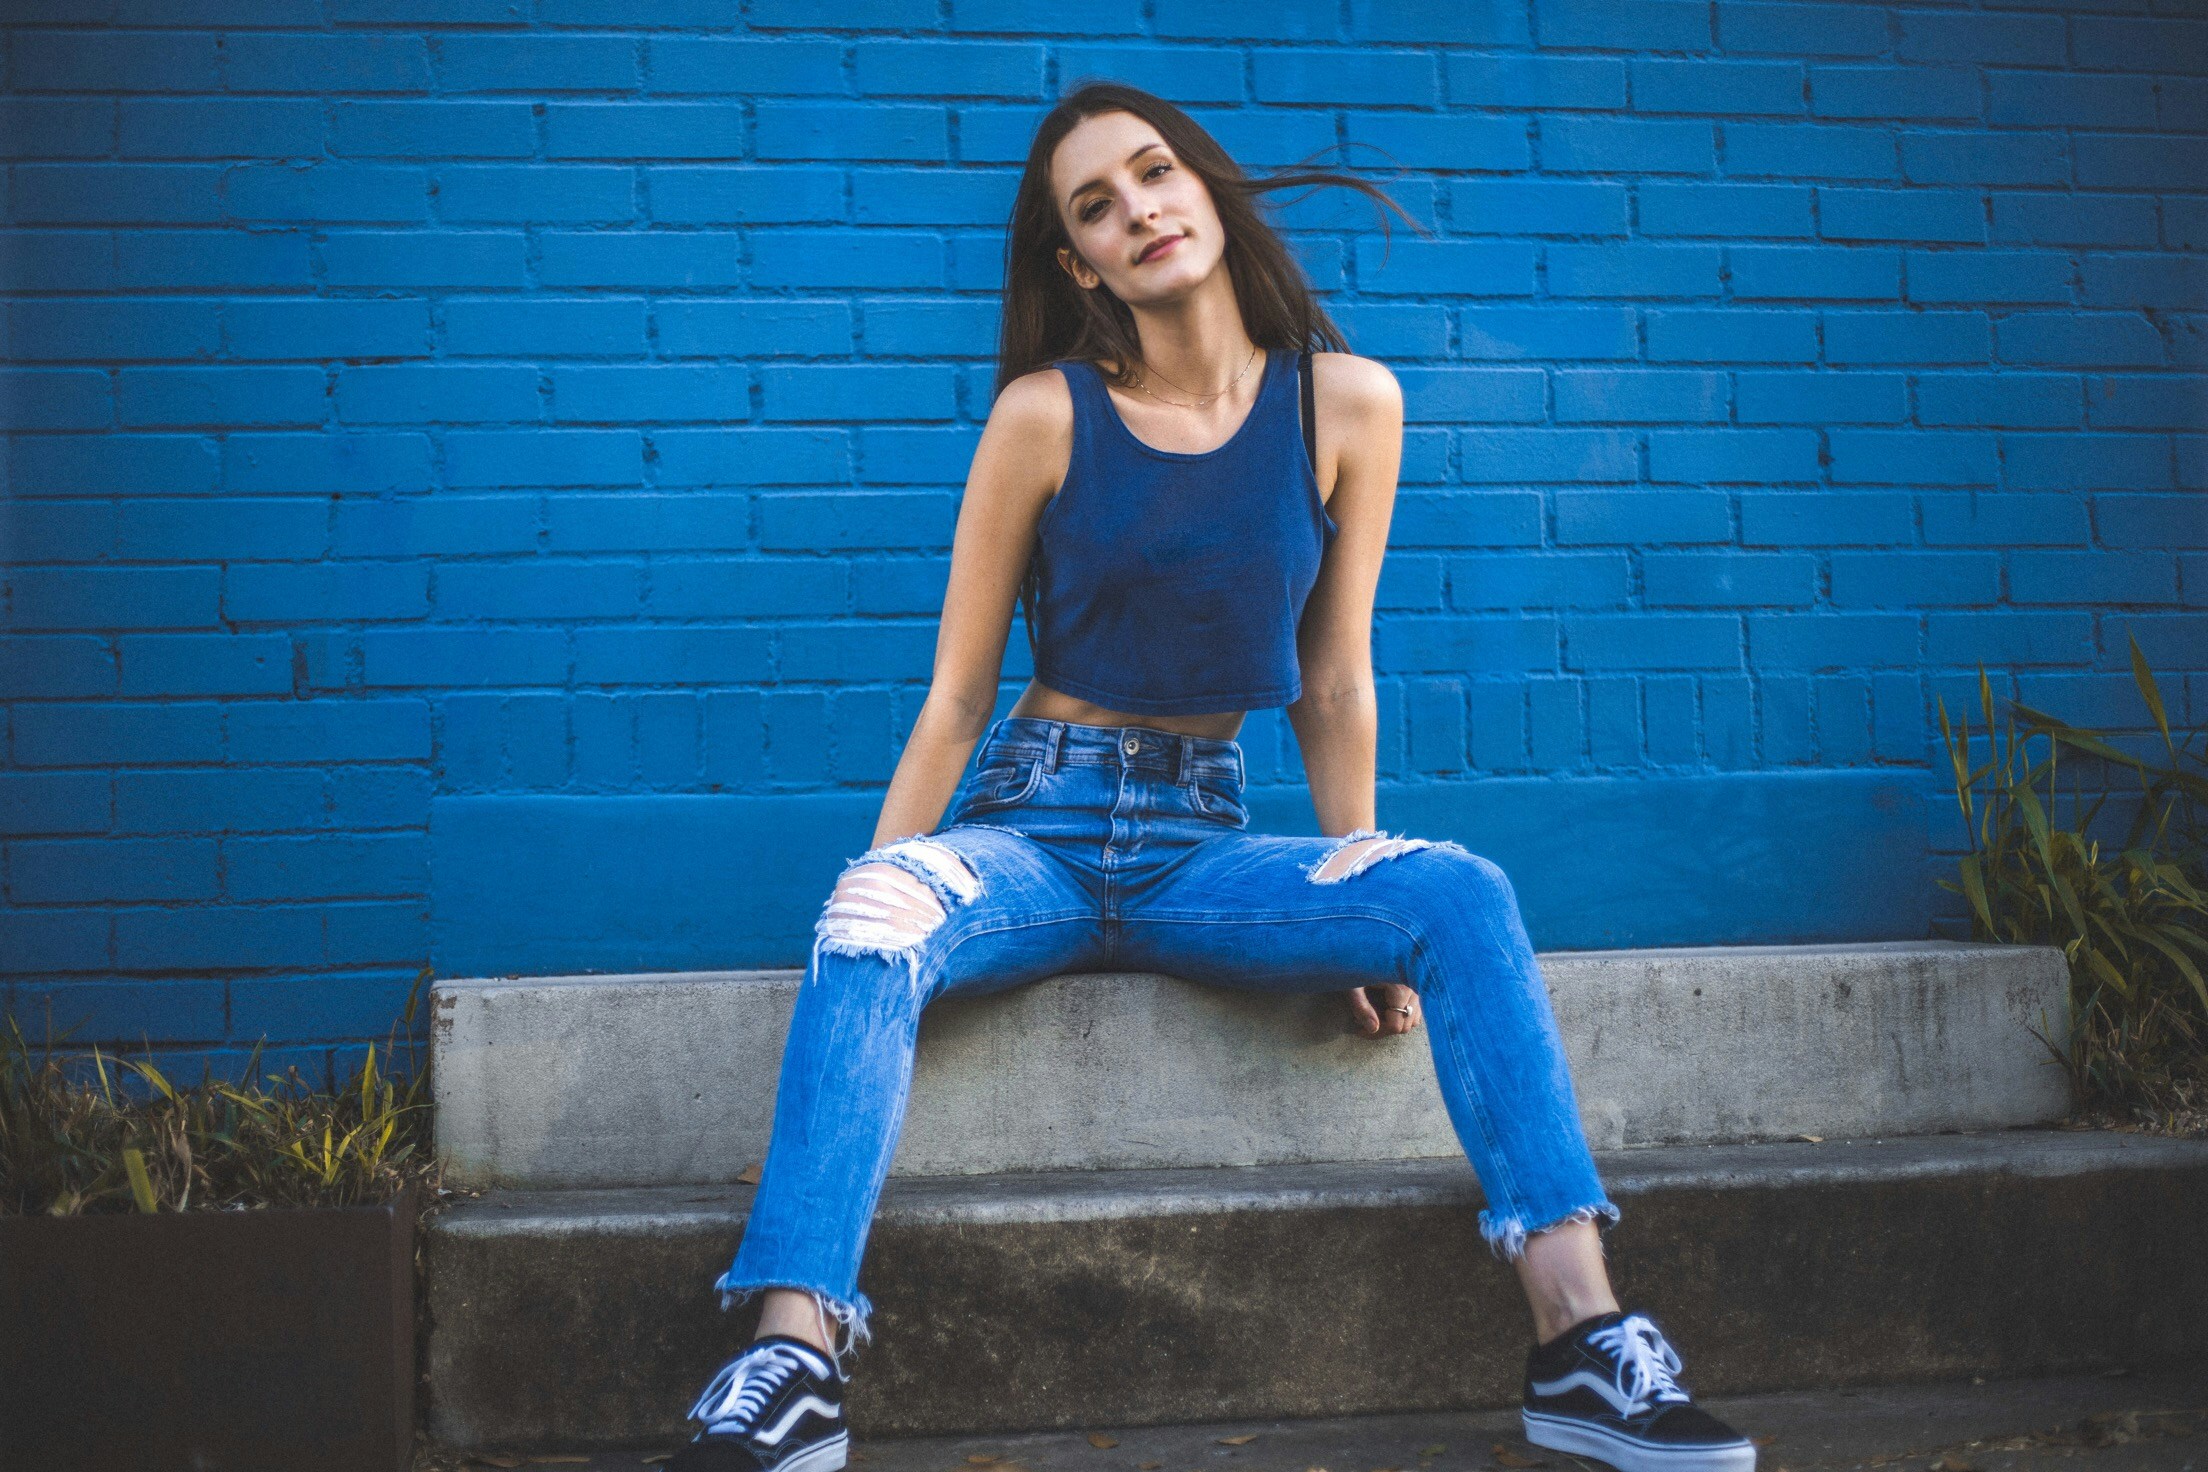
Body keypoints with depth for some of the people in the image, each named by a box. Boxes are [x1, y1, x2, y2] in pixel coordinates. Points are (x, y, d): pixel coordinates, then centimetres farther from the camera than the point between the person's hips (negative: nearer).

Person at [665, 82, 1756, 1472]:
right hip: (1033, 821, -2)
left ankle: (1582, 1333, -27)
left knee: (1463, 897, -24)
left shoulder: (1346, 405, 1)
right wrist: (878, 897, -5)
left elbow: (1334, 684, 8)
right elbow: (956, 699, 0)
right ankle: (794, 1358, -41)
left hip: (1205, 837, 2)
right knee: (871, 926, -34)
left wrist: (1363, 907, 10)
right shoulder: (1046, 415, -4)